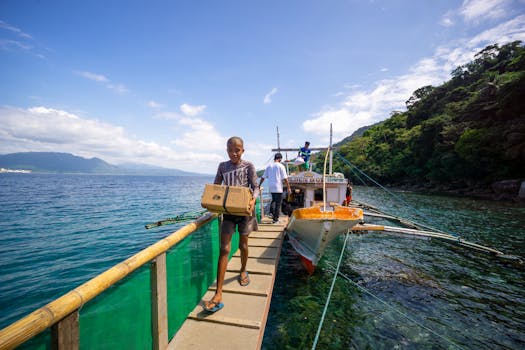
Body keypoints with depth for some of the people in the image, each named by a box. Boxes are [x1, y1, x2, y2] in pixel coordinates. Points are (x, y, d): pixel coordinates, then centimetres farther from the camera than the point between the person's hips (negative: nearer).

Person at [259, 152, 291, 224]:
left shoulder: (269, 166, 6)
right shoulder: (281, 166, -6)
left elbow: (263, 177, 9)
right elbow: (285, 178, -9)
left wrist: (259, 185, 18)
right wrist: (288, 188, -3)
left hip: (271, 188, 5)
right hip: (278, 188, -4)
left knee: (273, 200, 25)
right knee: (278, 203, 4)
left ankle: (271, 212, 9)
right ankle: (275, 219, 8)